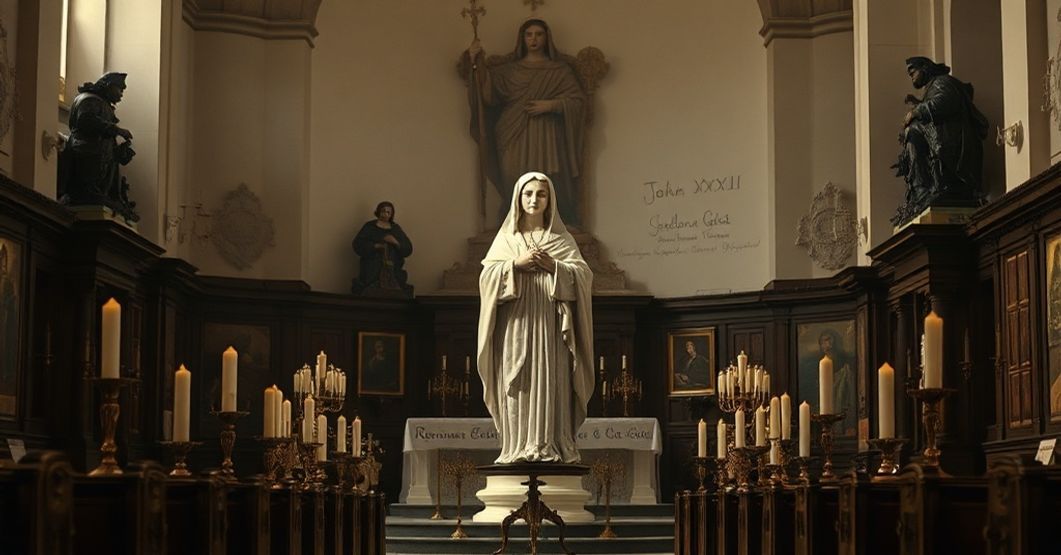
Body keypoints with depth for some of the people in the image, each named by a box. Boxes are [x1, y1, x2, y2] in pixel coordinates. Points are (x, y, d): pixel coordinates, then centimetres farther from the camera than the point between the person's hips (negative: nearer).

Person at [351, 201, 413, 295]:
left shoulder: (396, 229, 15)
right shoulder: (369, 227, 8)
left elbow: (408, 249, 9)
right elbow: (358, 245, -4)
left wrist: (396, 242, -10)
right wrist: (375, 246, -16)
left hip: (393, 271, 2)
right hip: (372, 270, -2)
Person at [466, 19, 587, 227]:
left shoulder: (559, 70, 13)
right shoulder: (510, 70, 17)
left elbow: (577, 100, 5)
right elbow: (489, 92, 0)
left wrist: (551, 105, -10)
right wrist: (479, 64, -14)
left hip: (547, 140, -1)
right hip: (515, 140, 1)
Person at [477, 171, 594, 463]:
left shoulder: (562, 239, 13)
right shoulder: (505, 238, 15)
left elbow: (583, 274, 2)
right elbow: (488, 275, 4)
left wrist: (553, 266, -13)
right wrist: (516, 264, -11)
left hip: (550, 324, -1)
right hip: (516, 323, 1)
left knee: (550, 383, -8)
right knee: (517, 385, -5)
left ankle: (550, 447, -9)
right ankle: (518, 448, -6)